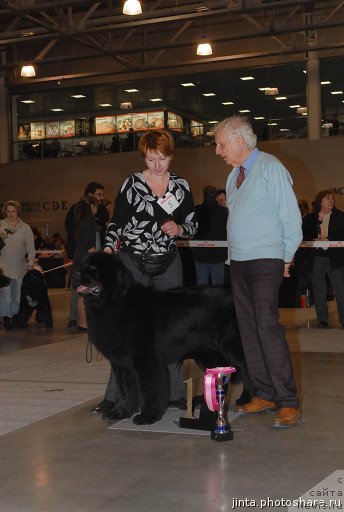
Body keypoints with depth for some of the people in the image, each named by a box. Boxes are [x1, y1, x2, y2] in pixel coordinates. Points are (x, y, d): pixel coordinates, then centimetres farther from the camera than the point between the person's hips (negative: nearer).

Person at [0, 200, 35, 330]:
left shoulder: (25, 228, 10)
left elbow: (30, 246, 9)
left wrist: (31, 261, -2)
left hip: (20, 266, 2)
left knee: (18, 293, 4)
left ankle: (15, 315, 14)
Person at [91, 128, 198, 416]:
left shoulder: (181, 186, 6)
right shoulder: (132, 183, -2)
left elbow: (192, 225, 10)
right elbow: (117, 222, -2)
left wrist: (179, 228, -11)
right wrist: (108, 249, -17)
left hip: (168, 264, 3)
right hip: (133, 262, -2)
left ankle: (175, 393, 15)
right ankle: (114, 396, 2)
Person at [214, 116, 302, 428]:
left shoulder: (271, 168, -8)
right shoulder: (234, 174, 15)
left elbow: (291, 217, -9)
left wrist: (286, 258, -3)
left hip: (266, 262, -8)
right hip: (239, 262, 8)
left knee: (267, 327, -15)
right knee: (248, 329, 7)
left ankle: (288, 402, -9)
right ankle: (264, 394, 15)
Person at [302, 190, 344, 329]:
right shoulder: (309, 218, 9)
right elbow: (303, 236, 9)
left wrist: (328, 239, -15)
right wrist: (313, 240, -9)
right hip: (316, 258, 2)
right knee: (318, 290, 6)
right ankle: (322, 320, 14)